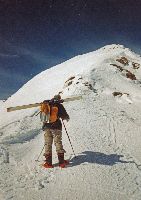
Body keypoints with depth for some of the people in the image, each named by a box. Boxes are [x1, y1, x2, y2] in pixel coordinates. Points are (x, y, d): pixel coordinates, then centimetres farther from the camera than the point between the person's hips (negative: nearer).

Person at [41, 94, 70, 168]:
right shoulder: (59, 106, -1)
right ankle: (61, 161, 4)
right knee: (58, 142, 3)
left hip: (47, 127, 3)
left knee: (47, 143, 6)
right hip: (56, 127, -3)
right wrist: (67, 118, 23)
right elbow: (65, 115, 1)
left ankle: (48, 162, 6)